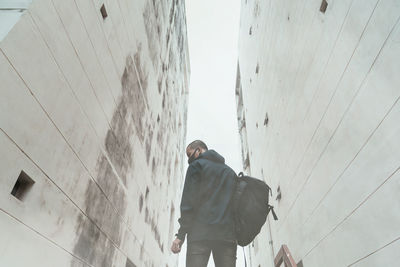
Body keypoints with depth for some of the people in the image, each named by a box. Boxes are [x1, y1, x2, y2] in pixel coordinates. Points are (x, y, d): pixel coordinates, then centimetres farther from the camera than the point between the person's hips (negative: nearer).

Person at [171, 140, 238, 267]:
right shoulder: (230, 171, 24)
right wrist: (236, 236, 15)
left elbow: (188, 201, -4)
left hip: (201, 233, -5)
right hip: (228, 235, 5)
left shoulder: (196, 166, 6)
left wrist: (181, 235, -5)